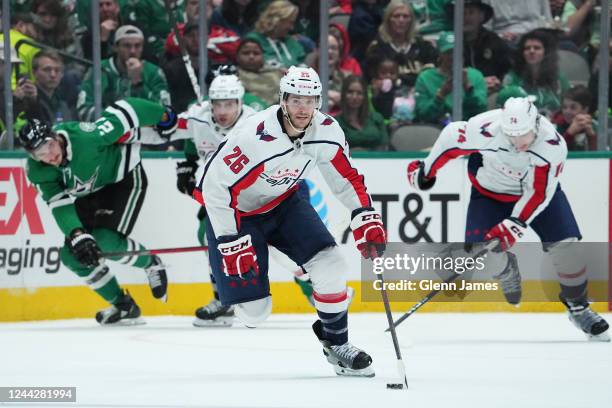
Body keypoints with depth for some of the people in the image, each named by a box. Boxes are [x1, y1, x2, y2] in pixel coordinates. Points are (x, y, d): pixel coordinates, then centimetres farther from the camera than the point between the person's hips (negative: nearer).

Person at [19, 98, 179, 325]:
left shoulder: (86, 137, -37)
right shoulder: (37, 172, -20)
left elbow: (123, 112, -26)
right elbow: (60, 205, -23)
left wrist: (163, 116, -11)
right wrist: (77, 236, -41)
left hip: (125, 177, -6)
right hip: (90, 193, 6)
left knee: (106, 240, -25)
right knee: (72, 254, -3)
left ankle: (151, 264, 6)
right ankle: (123, 307, 10)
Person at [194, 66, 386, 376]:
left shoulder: (326, 131, -16)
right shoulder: (255, 137, -35)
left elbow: (346, 177, 1)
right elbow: (214, 187, -28)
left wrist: (366, 220, -9)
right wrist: (231, 244, -26)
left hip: (283, 203, 5)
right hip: (236, 210, -5)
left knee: (329, 265, -13)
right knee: (253, 311, -10)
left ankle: (336, 344, 9)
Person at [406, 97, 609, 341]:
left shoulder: (553, 145, -33)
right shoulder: (486, 130, -35)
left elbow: (539, 193, -26)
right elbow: (452, 136, -15)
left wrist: (514, 224, -32)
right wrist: (426, 170, -3)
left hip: (539, 186, 0)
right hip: (489, 190, 0)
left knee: (565, 243, -14)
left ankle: (578, 307, 6)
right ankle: (507, 270, 23)